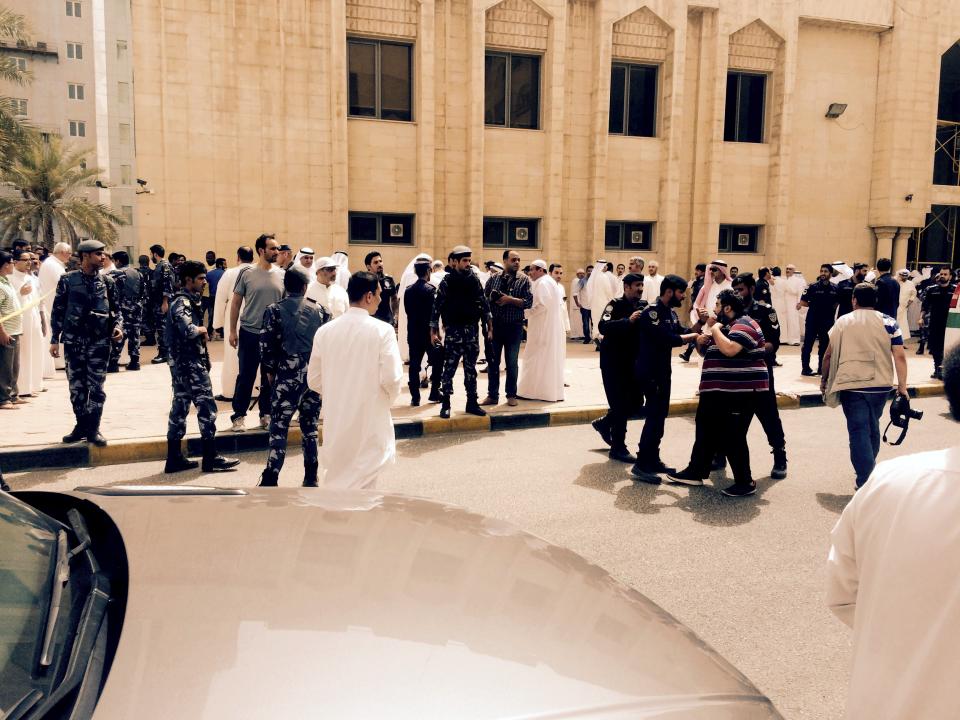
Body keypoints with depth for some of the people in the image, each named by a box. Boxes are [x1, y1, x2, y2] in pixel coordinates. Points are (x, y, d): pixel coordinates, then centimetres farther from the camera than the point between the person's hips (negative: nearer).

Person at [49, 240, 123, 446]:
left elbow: (116, 310, 11)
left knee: (96, 387, 1)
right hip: (73, 341, 0)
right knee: (76, 386, 7)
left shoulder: (108, 282, 3)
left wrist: (118, 326, -8)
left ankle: (93, 429, 10)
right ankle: (81, 425, 20)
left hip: (100, 342, 0)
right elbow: (58, 311, 4)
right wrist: (55, 339, 1)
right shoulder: (68, 280, 0)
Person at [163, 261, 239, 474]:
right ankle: (211, 459, 2)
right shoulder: (183, 303, -16)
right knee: (206, 407, -4)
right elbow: (188, 330, -32)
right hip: (190, 362, -10)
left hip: (180, 362, 10)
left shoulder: (186, 300, 15)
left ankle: (174, 458, 16)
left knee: (180, 407, 11)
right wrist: (202, 330, -12)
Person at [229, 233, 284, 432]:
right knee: (246, 377, 3)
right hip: (249, 333, -2)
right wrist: (233, 330, -1)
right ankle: (238, 417, 14)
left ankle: (266, 415, 23)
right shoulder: (247, 275, -3)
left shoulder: (282, 275, 3)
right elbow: (236, 302, 2)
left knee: (270, 377, 10)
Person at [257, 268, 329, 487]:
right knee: (310, 427, 13)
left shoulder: (274, 311, -4)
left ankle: (270, 480, 0)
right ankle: (311, 479, 17)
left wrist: (270, 370, 8)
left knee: (279, 428, 2)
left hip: (287, 376, -3)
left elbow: (266, 345, -6)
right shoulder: (319, 310, 3)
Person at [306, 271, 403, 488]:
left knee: (337, 480, 18)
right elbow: (391, 378, -15)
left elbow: (313, 380, 4)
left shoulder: (325, 331, -1)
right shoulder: (382, 330, -12)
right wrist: (389, 398, 6)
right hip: (370, 420, -4)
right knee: (362, 480, 5)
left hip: (336, 420, 4)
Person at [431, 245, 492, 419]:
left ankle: (472, 403, 18)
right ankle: (445, 405, 5)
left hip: (472, 330, 4)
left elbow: (484, 304, 9)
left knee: (471, 369, 10)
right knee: (449, 369, -1)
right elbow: (437, 307, -6)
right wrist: (433, 330, -8)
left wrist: (489, 326, 6)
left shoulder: (474, 280, 6)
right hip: (453, 331, -4)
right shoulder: (447, 281, -5)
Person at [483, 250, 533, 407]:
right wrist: (491, 298, -12)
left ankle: (511, 395, 20)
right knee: (492, 361, 6)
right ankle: (492, 395, 16)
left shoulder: (524, 280, 0)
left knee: (512, 362, 7)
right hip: (495, 324, 2)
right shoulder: (493, 279, 6)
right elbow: (483, 298, 8)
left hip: (514, 326, -2)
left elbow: (529, 302, -8)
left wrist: (510, 299, -17)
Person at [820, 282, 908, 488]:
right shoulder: (888, 322, 2)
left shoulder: (842, 322, 2)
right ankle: (870, 467, 37)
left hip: (851, 385, -2)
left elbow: (828, 355, 3)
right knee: (872, 427, 21)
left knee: (859, 431, -1)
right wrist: (902, 386, -1)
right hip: (880, 385, 2)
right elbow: (900, 357, -5)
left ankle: (866, 480, -8)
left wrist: (824, 379, 15)